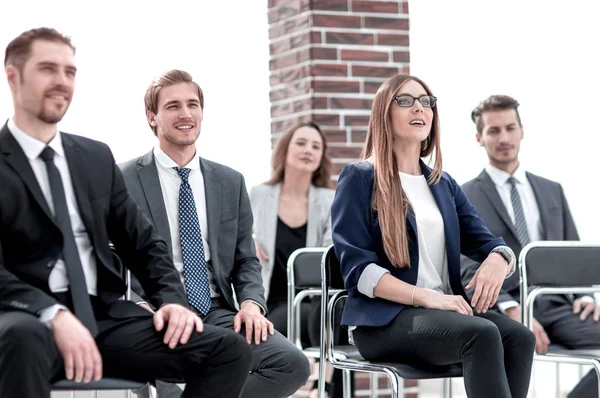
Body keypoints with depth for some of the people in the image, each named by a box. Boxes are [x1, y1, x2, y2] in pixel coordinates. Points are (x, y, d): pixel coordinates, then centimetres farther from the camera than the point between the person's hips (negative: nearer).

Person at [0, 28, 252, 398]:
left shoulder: (97, 157, 17)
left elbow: (144, 243, 18)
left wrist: (171, 298, -2)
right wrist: (55, 315, -27)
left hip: (104, 317, 5)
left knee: (230, 350, -15)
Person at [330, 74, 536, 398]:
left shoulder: (444, 185, 20)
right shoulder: (359, 179, 2)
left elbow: (486, 243, 14)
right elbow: (356, 267, -8)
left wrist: (498, 260, -12)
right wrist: (426, 297, -20)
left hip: (445, 310, 6)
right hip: (384, 318, -6)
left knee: (519, 337, -25)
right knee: (482, 334, -32)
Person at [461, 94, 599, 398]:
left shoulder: (551, 190, 22)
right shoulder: (463, 198, 7)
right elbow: (469, 272, -4)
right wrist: (512, 310, -22)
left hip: (558, 303, 5)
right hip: (501, 308, -4)